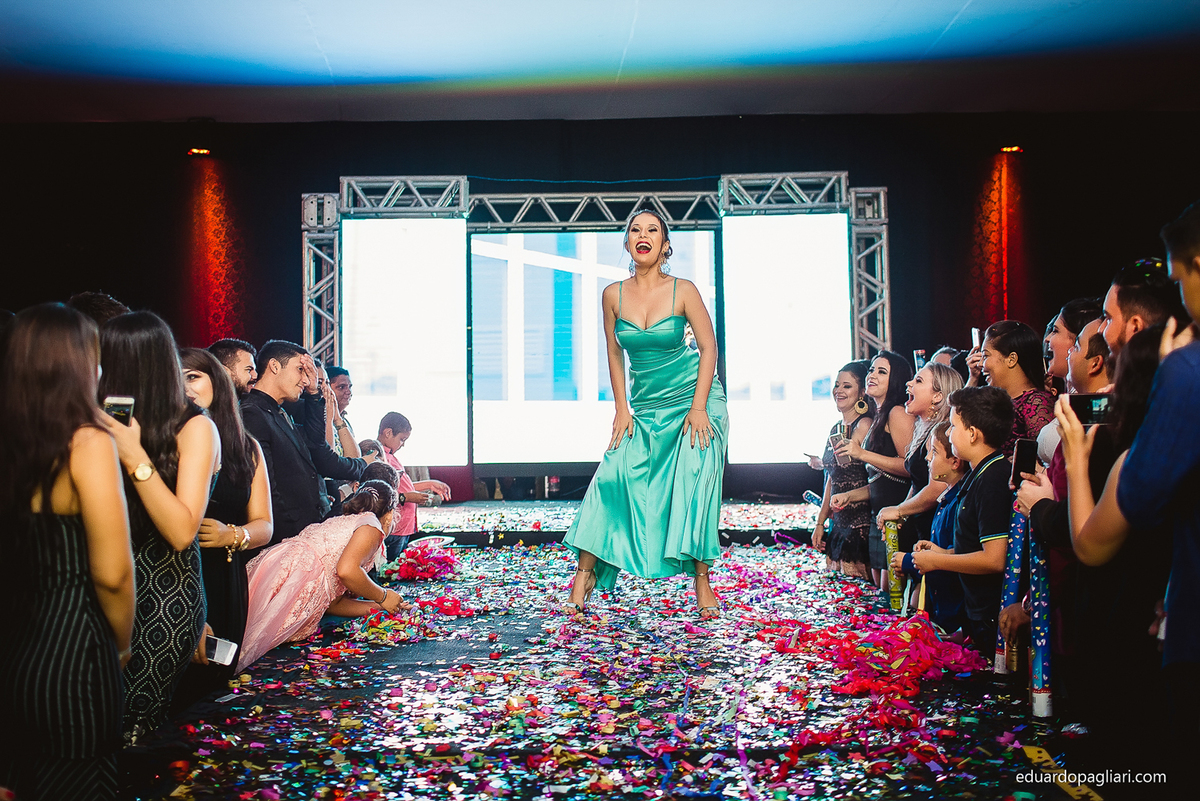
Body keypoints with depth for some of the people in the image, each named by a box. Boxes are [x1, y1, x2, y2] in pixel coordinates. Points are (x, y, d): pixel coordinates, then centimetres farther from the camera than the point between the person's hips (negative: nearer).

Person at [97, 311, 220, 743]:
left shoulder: (195, 428, -7)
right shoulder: (120, 422, 9)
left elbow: (182, 530, -17)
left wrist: (135, 457, -20)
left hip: (167, 597, -5)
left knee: (123, 726, -3)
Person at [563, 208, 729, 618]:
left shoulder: (683, 290, -10)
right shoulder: (613, 294, -2)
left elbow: (708, 348, -5)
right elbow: (614, 354, 8)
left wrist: (698, 408, -12)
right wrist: (622, 408, 1)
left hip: (694, 396, -2)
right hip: (644, 403, 3)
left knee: (696, 480, -12)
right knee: (614, 474, -9)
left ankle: (701, 580, -1)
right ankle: (585, 572, 0)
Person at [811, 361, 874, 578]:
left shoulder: (864, 426, -10)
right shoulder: (835, 430, 15)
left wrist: (848, 497, -28)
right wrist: (820, 523, 19)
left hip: (861, 525, -8)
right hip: (838, 526, 8)